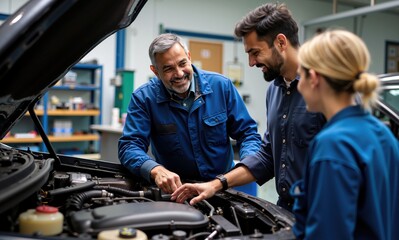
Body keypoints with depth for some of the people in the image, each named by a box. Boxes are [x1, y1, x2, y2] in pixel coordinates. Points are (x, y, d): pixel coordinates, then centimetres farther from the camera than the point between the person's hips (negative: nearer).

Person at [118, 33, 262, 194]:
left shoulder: (221, 86, -3)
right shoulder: (143, 98, -7)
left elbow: (247, 132, 2)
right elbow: (129, 146, -12)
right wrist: (156, 170, -32)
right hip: (171, 188, -1)